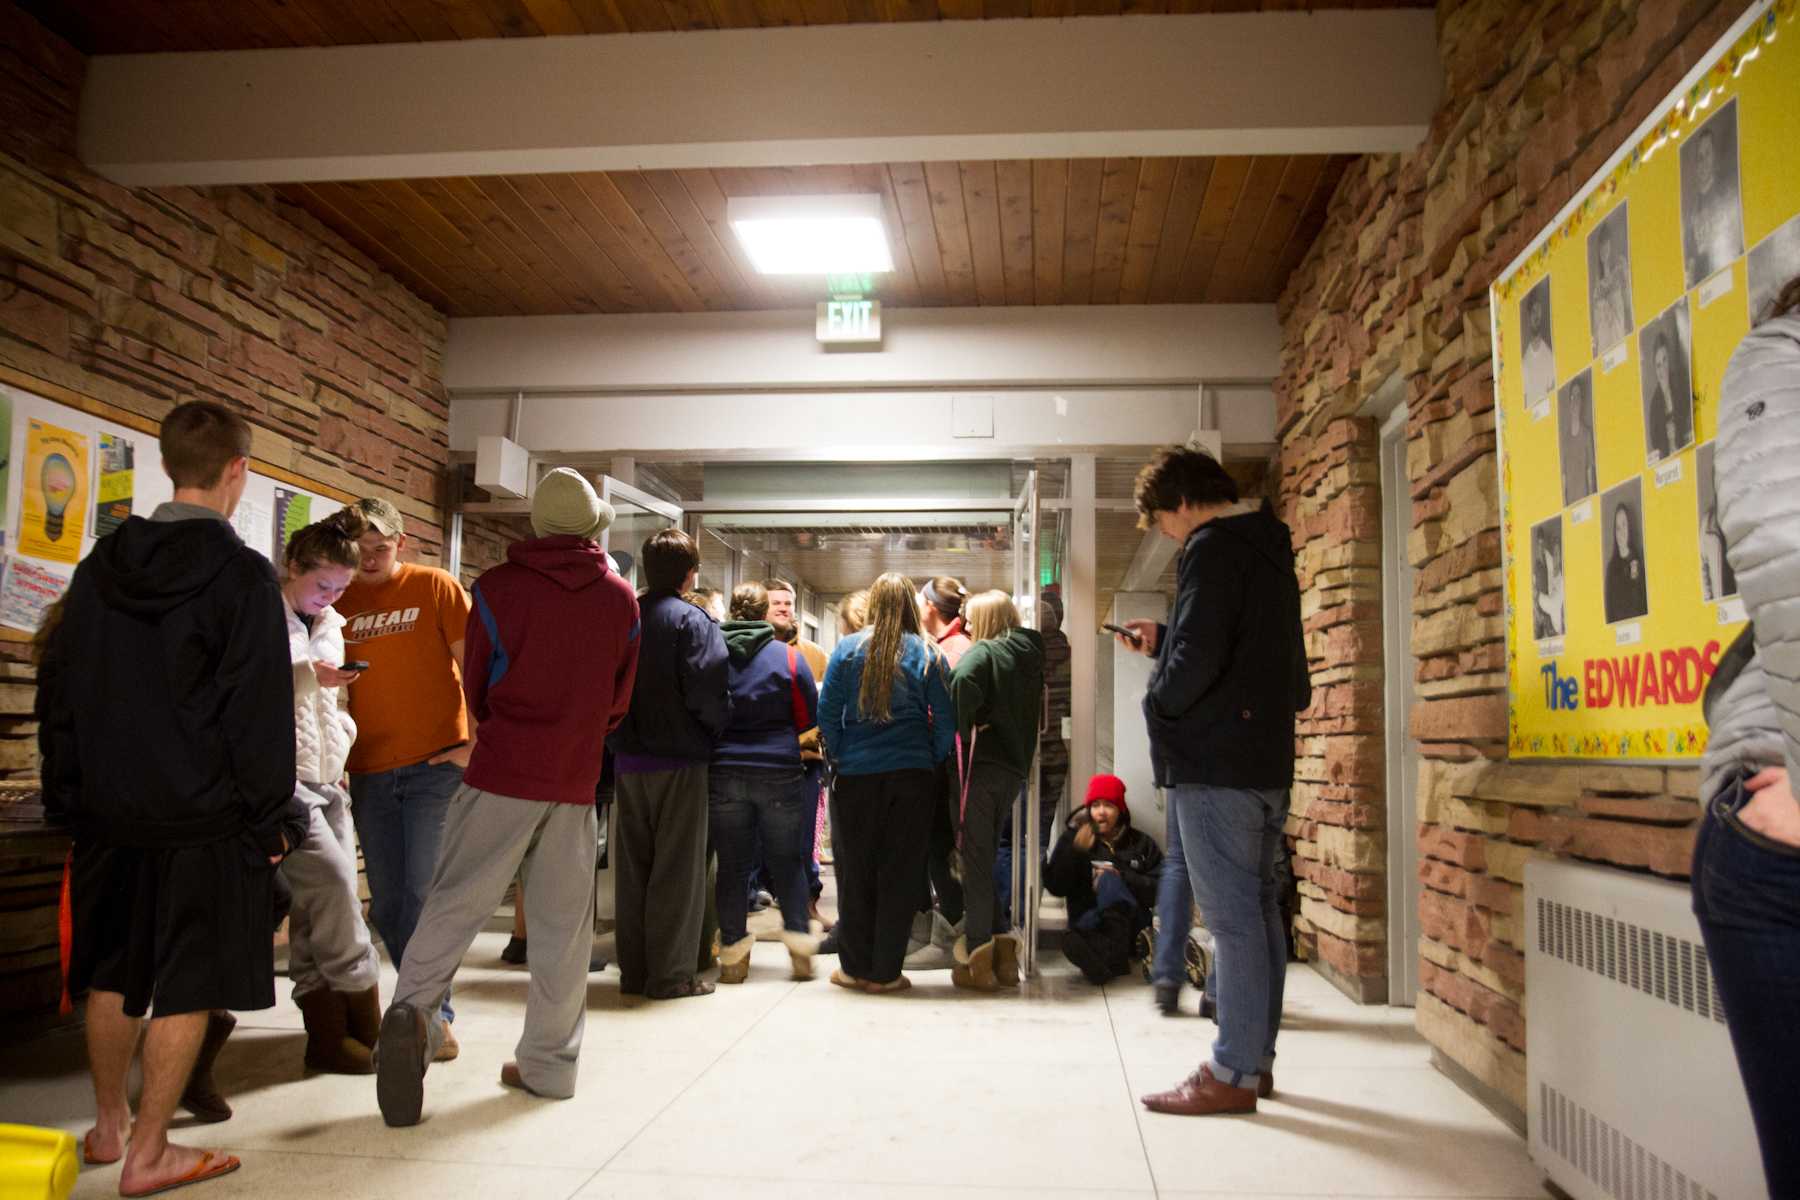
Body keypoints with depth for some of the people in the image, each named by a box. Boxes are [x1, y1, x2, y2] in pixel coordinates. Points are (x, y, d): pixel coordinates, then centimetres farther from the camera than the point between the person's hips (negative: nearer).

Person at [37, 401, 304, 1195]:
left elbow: (57, 691, 11)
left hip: (110, 812, 7)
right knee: (189, 984, 4)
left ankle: (109, 1126, 34)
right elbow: (260, 713, -15)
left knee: (112, 975, 19)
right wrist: (272, 820, -8)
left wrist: (68, 797, 18)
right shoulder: (242, 576, -13)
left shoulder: (102, 565, 6)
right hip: (205, 818, -6)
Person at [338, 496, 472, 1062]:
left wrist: (474, 742, -9)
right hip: (369, 771, 4)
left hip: (435, 763, -4)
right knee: (387, 905, 8)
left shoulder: (435, 587, -1)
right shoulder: (339, 601, 8)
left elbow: (473, 665, -2)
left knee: (427, 894, -6)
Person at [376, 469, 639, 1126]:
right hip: (577, 782, 2)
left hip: (503, 774, -2)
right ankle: (548, 1063, 16)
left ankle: (414, 1007, -17)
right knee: (563, 924, 9)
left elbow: (477, 688, 5)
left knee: (455, 899, 3)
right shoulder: (619, 597, 4)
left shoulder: (498, 586, -2)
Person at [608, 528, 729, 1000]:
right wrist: (716, 730, -3)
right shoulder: (692, 621, -11)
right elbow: (706, 694, -21)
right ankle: (671, 974, 7)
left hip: (628, 759, 6)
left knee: (632, 867, 13)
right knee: (678, 870, 3)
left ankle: (634, 970, 20)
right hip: (679, 759, -5)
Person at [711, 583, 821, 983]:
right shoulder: (788, 656, -3)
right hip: (780, 772, -1)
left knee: (732, 864, 8)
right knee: (787, 860, 12)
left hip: (723, 773, 1)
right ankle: (798, 938, 9)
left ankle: (733, 951, 11)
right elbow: (808, 715, 1)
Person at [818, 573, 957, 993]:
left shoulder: (848, 649, -2)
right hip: (912, 775, 0)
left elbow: (827, 713, -2)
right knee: (900, 874, 6)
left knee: (855, 872, 11)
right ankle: (885, 972, 10)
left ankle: (855, 967, 17)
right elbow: (945, 720, -3)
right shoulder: (927, 654, -2)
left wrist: (838, 757, 9)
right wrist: (932, 762, 10)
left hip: (856, 775, 0)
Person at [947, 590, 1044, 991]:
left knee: (975, 857, -2)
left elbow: (963, 681, -29)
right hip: (1015, 764, 8)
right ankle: (1002, 947, 17)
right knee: (988, 857, 17)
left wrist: (963, 727, -15)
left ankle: (977, 959, 1)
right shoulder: (1030, 656, 16)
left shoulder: (984, 651, -8)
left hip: (982, 762, -8)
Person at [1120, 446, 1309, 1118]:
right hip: (1267, 759, 10)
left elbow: (1198, 659, -21)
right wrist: (1165, 642, 18)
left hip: (1215, 764, -10)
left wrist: (1159, 704, -3)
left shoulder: (1212, 548, -11)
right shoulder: (1268, 550, 18)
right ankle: (1257, 1057, 22)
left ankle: (1232, 1074, 2)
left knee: (1232, 917, -5)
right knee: (1258, 910, 13)